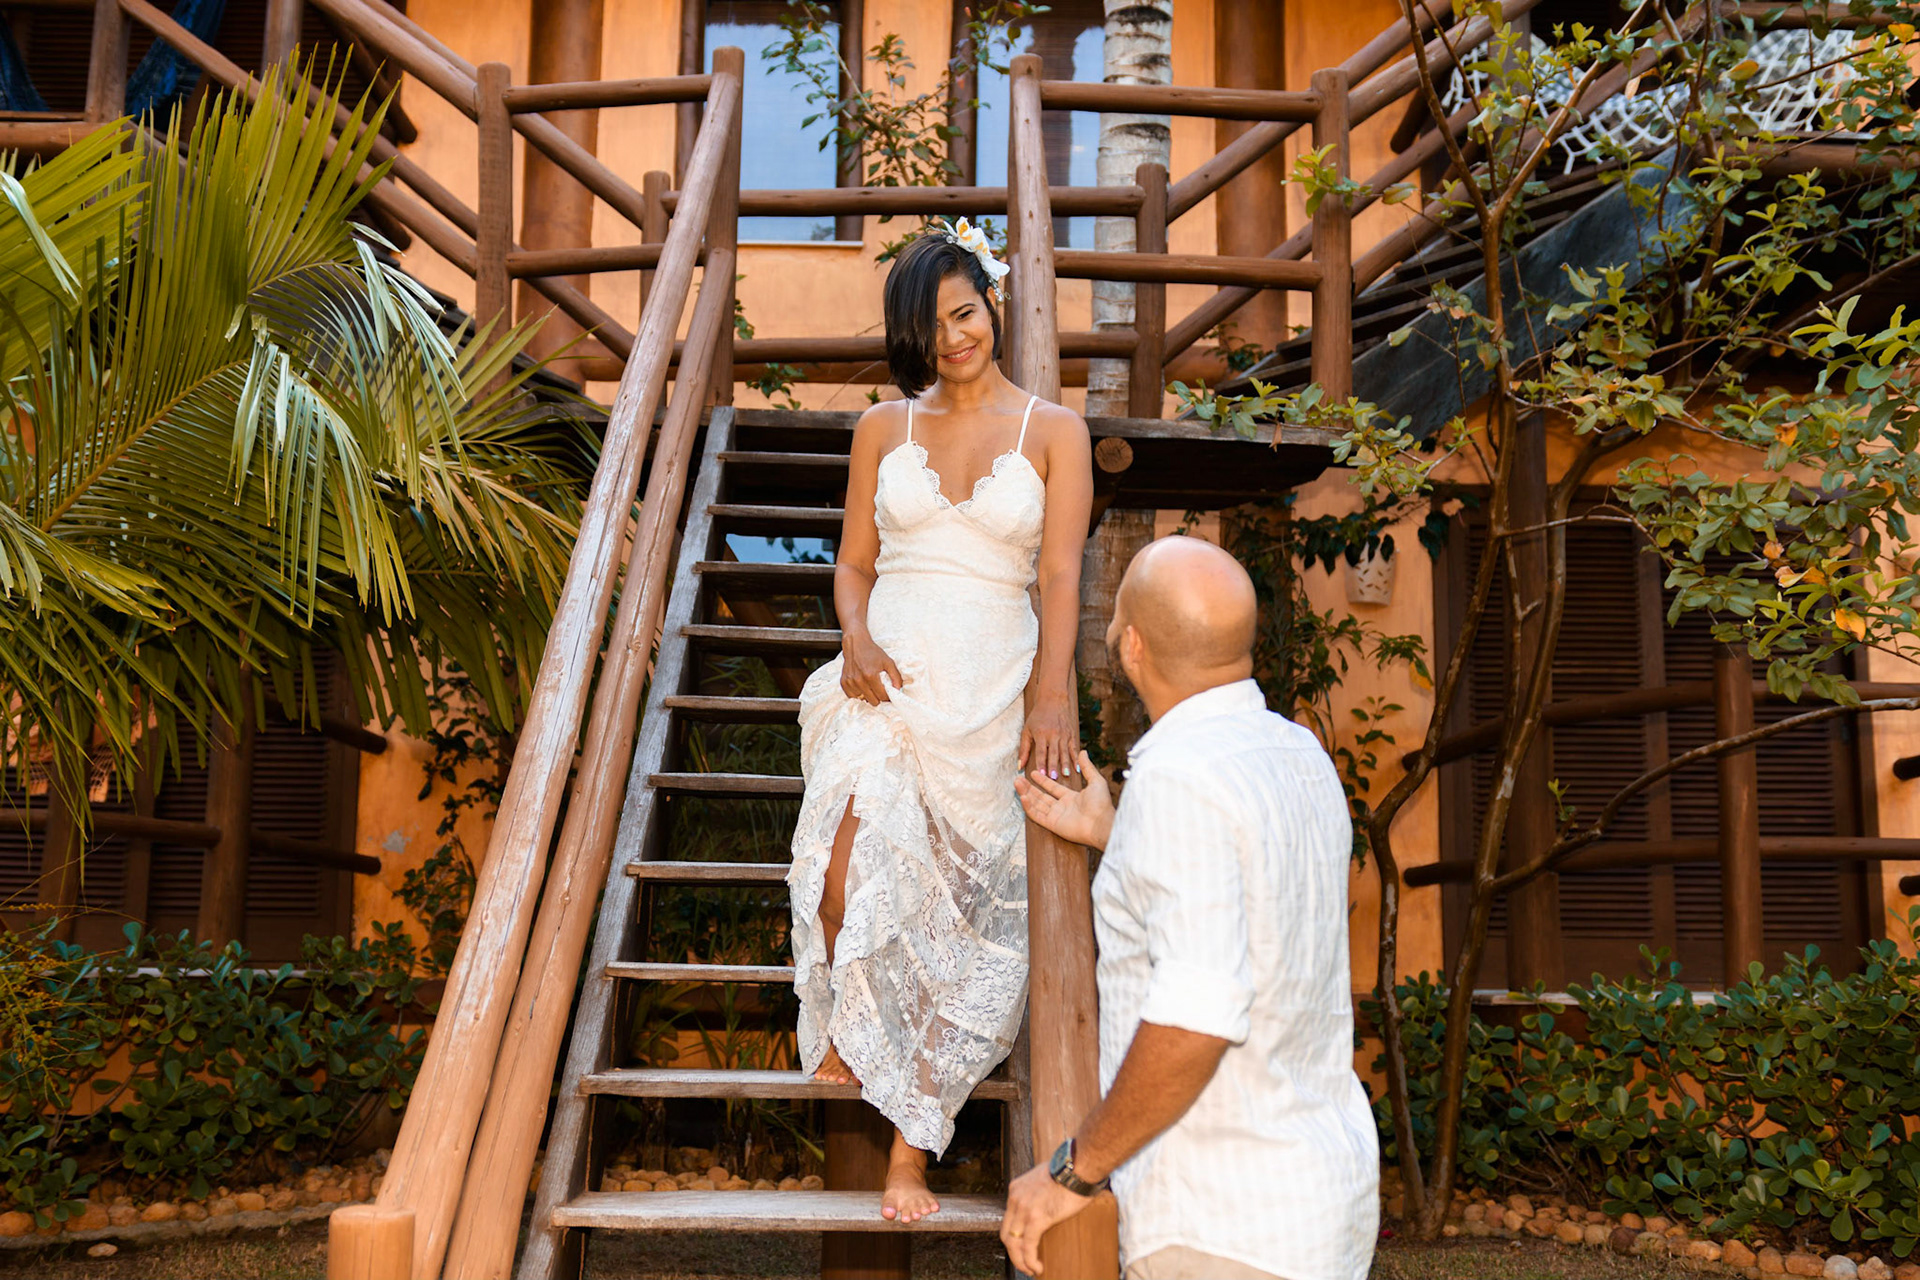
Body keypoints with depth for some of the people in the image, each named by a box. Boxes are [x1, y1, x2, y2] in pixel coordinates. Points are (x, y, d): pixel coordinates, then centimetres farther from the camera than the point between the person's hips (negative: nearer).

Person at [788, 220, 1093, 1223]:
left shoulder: (1053, 431, 6)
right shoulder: (884, 427, 12)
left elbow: (1061, 573, -4)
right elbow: (853, 562, 13)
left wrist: (1054, 695, -17)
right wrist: (857, 641, -8)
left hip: (993, 688, 0)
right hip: (889, 675, 1)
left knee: (967, 913, -1)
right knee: (850, 870, -20)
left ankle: (912, 1149, 7)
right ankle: (847, 1024, 14)